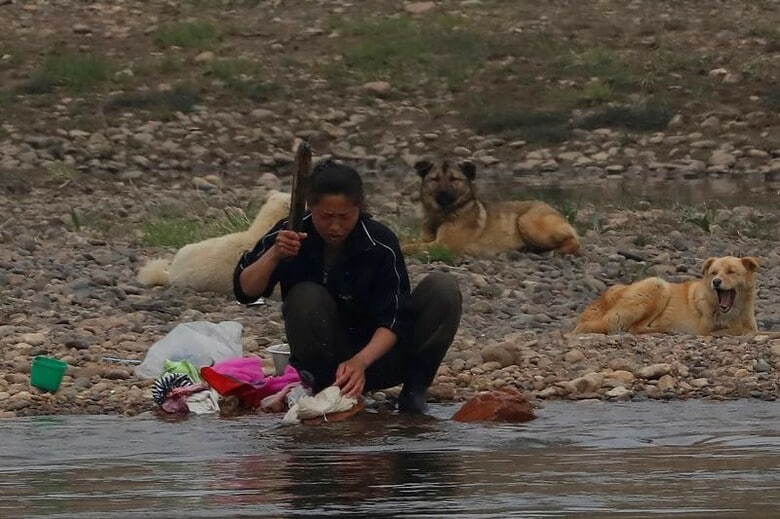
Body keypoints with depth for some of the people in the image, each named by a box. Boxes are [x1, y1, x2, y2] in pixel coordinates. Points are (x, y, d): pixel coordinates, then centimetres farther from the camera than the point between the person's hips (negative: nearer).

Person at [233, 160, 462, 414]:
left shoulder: (380, 244, -17)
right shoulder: (290, 236, -12)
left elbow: (393, 319, -21)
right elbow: (245, 291, -11)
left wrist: (361, 362, -39)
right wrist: (273, 256, -30)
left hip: (377, 351, 0)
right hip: (328, 359, 0)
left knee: (443, 288, -21)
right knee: (306, 296, -30)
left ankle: (414, 392, -10)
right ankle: (321, 390, -12)